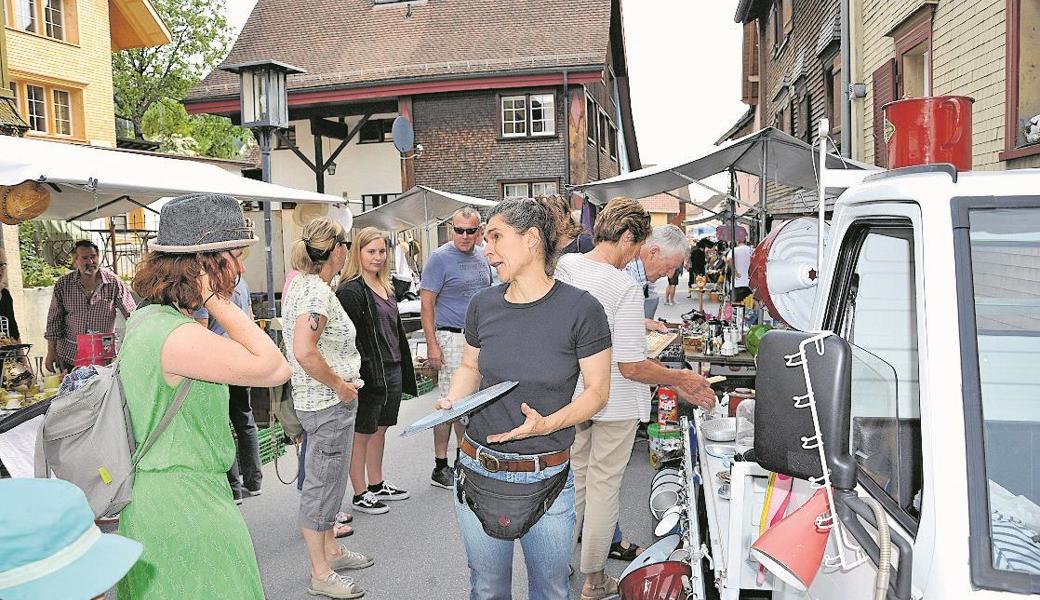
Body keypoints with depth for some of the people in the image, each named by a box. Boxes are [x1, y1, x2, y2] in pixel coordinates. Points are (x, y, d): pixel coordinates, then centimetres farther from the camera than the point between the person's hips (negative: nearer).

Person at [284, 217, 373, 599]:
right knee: (322, 484, 1)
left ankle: (331, 549, 38)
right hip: (328, 403, -11)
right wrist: (340, 384, -20)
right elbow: (305, 352, -30)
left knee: (327, 480, 22)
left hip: (324, 400, 11)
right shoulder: (318, 291, -22)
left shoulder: (299, 281, 9)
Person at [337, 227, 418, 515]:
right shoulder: (351, 291, -14)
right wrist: (356, 378, -24)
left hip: (392, 370, 8)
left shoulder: (386, 288, 13)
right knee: (361, 434, 4)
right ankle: (360, 494, 15)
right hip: (368, 373, -8)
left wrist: (404, 367, 18)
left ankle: (377, 485, 31)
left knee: (380, 429, 18)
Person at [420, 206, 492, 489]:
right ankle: (440, 467, 6)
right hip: (453, 338, -7)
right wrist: (432, 345, -19)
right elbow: (426, 303, -13)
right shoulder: (440, 258, -9)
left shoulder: (481, 258, 12)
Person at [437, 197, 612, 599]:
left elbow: (597, 390, -8)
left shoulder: (580, 309, -13)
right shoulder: (483, 305, 0)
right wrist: (451, 401, -5)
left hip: (547, 480, -3)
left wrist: (548, 423, -23)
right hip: (478, 472, 4)